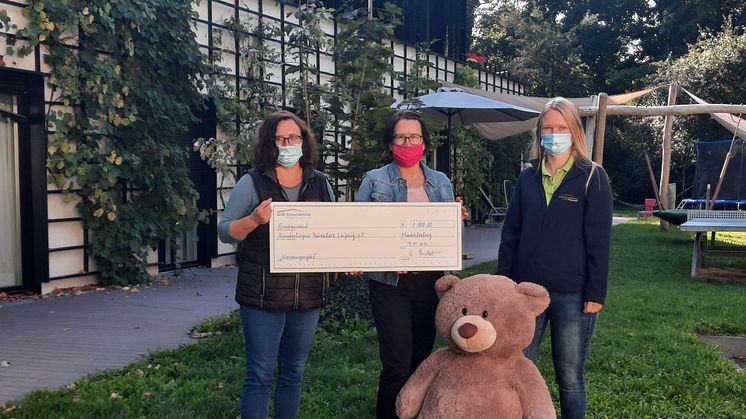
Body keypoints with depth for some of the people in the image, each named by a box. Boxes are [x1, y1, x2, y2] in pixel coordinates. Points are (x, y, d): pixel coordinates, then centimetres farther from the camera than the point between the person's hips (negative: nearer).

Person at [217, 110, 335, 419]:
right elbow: (224, 231, -3)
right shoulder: (252, 183, -3)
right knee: (260, 376, 0)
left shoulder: (321, 184, 8)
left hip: (308, 295, 4)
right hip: (263, 297, -4)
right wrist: (254, 220, -21)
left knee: (294, 373, 15)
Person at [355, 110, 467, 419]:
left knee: (421, 360, 11)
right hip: (390, 283, -4)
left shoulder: (441, 182, 11)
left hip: (430, 281, 4)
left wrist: (457, 218, -8)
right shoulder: (375, 181, 0)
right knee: (397, 365, -7)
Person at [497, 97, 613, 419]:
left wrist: (596, 293, -10)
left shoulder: (592, 177, -2)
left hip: (573, 295, -3)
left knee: (570, 378, 7)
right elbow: (511, 234, 10)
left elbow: (599, 240, -6)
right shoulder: (527, 178, 9)